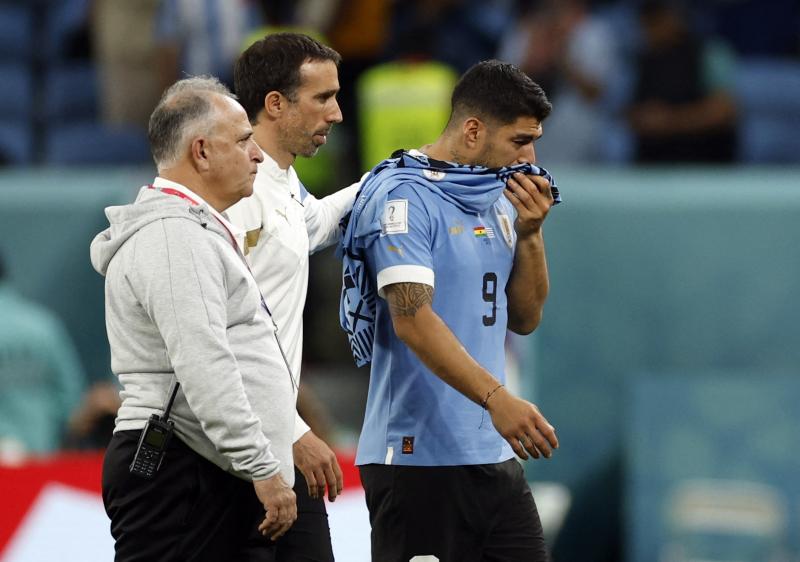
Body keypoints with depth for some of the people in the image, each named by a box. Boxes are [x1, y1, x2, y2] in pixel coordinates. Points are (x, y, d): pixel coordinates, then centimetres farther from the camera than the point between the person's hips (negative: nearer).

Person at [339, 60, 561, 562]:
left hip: (493, 456, 8)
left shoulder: (498, 200, 14)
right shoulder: (404, 196, -12)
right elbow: (412, 319, -23)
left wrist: (529, 233, 0)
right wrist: (496, 398, -33)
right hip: (418, 458, -8)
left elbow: (524, 319, 17)